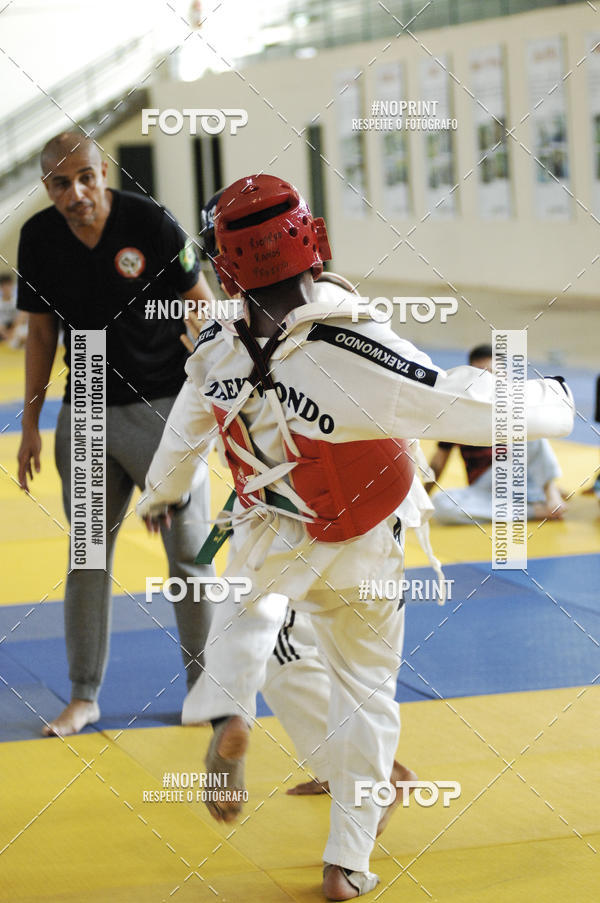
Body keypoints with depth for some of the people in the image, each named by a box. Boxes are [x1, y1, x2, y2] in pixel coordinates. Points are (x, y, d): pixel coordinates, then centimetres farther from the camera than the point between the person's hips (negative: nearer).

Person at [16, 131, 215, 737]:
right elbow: (41, 332, 7)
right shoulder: (39, 238, -3)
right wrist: (30, 425, 6)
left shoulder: (150, 222, -15)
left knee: (189, 554, 4)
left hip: (163, 407, -3)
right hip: (85, 413, 4)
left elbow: (201, 310, -7)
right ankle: (84, 697, 20)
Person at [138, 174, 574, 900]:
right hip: (360, 558, -3)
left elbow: (182, 437, 3)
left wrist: (158, 496, 26)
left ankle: (229, 717, 5)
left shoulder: (216, 352, -17)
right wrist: (551, 402, -9)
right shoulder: (352, 352, -35)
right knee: (365, 694, 15)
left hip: (270, 543, 3)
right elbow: (466, 406, -30)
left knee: (246, 607, 35)